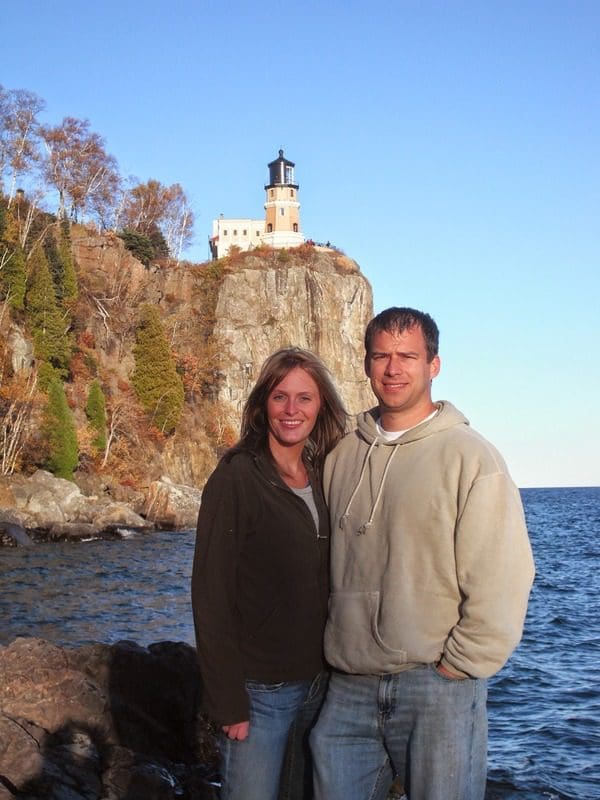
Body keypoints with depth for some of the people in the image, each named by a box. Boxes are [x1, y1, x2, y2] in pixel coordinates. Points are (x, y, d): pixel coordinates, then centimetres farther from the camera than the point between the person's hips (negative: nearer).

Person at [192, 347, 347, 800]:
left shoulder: (326, 479, 5)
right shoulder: (236, 478, -12)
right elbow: (212, 596, -14)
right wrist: (228, 702, -16)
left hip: (320, 682, 6)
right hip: (259, 691, -6)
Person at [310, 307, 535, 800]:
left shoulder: (470, 457, -7)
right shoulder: (342, 455, 9)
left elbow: (500, 584, -10)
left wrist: (456, 668, -9)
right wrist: (332, 656, 11)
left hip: (438, 690, -4)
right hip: (348, 690, 4)